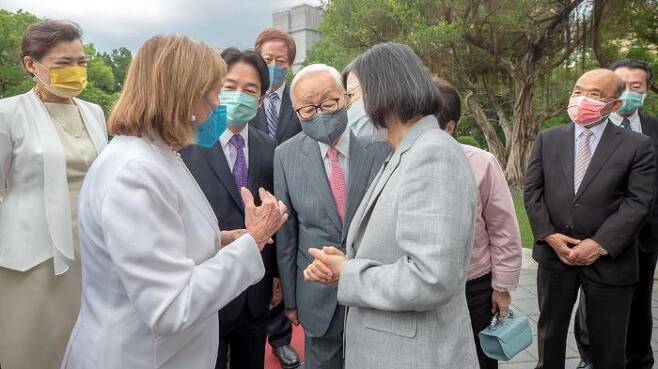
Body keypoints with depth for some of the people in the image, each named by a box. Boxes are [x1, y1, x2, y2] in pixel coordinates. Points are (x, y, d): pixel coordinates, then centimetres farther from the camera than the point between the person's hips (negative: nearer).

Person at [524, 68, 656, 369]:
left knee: (608, 343, 13)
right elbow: (532, 190, 1)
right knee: (550, 330, 18)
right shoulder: (547, 139, 4)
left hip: (608, 259, -2)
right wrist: (548, 234, -11)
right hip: (554, 254, 2)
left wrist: (600, 244, -18)